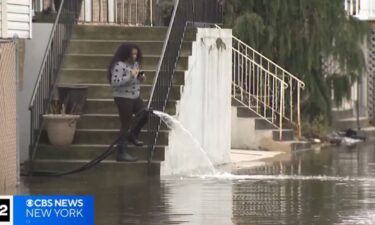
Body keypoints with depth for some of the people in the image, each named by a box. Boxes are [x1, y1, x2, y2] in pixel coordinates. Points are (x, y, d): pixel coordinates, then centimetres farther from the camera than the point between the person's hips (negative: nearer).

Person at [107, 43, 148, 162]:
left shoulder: (135, 63, 9)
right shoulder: (119, 65, -18)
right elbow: (115, 82, -26)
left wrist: (140, 78, 0)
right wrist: (130, 76, -30)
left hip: (135, 96, 9)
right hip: (123, 98, -9)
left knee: (145, 115, 9)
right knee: (126, 124, -5)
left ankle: (132, 135, 34)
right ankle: (122, 153, 1)